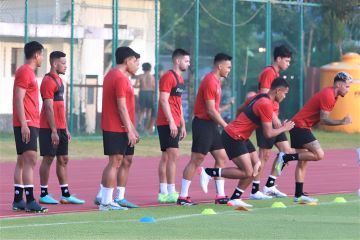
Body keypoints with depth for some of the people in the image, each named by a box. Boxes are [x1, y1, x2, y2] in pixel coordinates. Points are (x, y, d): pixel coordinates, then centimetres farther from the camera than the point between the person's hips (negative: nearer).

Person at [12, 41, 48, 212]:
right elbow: (18, 99, -17)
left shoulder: (28, 72, 19)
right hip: (26, 125, -10)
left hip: (29, 124, 10)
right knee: (30, 160, -14)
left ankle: (18, 201, 13)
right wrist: (24, 124, -22)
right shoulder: (25, 72, -11)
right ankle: (30, 201, -19)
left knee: (22, 161, 10)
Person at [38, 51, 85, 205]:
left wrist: (65, 129, 18)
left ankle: (66, 194, 11)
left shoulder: (58, 81, 17)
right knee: (48, 158, -4)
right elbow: (49, 108, -17)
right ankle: (43, 194, 1)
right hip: (50, 129, -9)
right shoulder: (48, 81, -13)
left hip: (60, 128, 9)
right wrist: (53, 131, -19)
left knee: (63, 160, 9)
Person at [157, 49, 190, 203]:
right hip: (167, 123, -9)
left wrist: (182, 125, 23)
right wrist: (171, 122, -22)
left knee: (166, 157, 9)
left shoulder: (179, 79, 18)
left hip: (174, 124, 9)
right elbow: (164, 100, -17)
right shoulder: (168, 77, -11)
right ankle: (171, 193, -14)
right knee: (173, 155, -13)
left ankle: (163, 193, 11)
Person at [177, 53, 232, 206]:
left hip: (211, 125, 10)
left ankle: (220, 196, 12)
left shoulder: (216, 81, 14)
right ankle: (183, 197, -3)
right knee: (196, 160, -7)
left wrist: (223, 125, 11)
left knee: (222, 158, 8)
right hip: (203, 123, -10)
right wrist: (225, 125, -12)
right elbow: (211, 110, -18)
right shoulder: (210, 82, -16)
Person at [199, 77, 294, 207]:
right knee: (247, 173, -12)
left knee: (257, 167, 8)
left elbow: (240, 110, 24)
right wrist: (284, 128, -1)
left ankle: (235, 199, 10)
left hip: (241, 137, 10)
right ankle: (208, 172, -9)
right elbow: (268, 133, -18)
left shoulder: (259, 98, 11)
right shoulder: (266, 104, -18)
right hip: (233, 137, -10)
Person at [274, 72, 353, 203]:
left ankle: (298, 195, 10)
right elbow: (324, 119, -21)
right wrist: (342, 122, -23)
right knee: (319, 154, -19)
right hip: (300, 126, -11)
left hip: (298, 125, 11)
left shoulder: (330, 94, 15)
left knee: (303, 161, 10)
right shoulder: (328, 95, -17)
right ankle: (285, 157, -15)